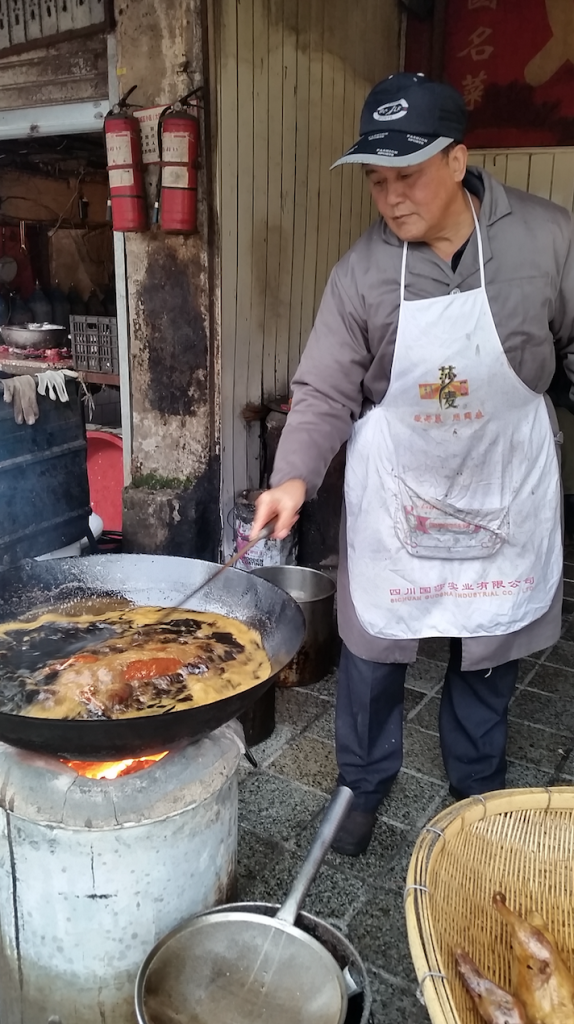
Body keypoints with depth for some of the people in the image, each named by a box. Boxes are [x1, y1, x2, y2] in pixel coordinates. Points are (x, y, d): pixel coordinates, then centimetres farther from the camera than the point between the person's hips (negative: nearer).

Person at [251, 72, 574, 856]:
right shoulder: (361, 271, -10)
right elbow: (326, 392, -10)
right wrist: (295, 477, -25)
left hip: (505, 483, 1)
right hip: (395, 489, 0)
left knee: (490, 646, 15)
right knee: (372, 643, 10)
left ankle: (478, 789, 40)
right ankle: (363, 785, 35)